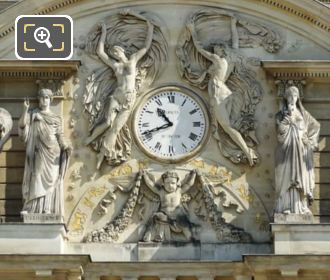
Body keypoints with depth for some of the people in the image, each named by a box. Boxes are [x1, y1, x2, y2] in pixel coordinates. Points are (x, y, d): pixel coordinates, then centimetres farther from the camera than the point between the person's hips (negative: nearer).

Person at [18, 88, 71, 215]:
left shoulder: (56, 119, 14)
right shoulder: (33, 114, 10)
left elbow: (60, 137, 8)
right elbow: (22, 126, -6)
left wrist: (66, 147, -12)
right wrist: (25, 109, -16)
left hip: (52, 153, 2)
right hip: (39, 152, -2)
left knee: (50, 180, -5)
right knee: (37, 177, -12)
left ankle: (47, 209, -7)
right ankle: (30, 207, -15)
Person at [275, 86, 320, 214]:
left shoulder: (303, 113, 12)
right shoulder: (281, 115, 6)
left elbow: (315, 126, 14)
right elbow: (281, 130, -10)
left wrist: (310, 140, 5)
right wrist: (289, 116, -13)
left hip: (301, 150, 2)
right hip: (286, 150, -2)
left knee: (301, 177, -2)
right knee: (286, 177, -8)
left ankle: (301, 206, -2)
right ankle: (286, 206, -11)